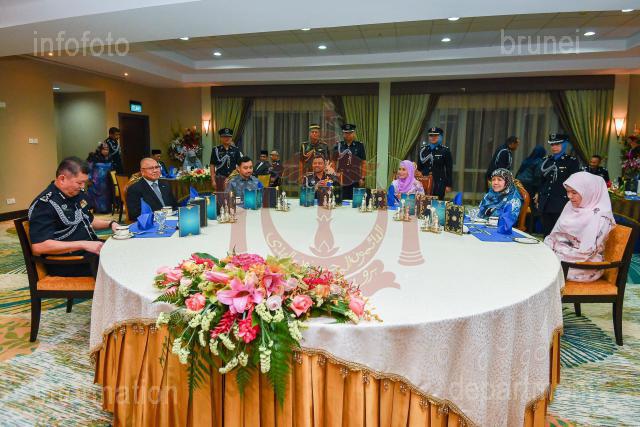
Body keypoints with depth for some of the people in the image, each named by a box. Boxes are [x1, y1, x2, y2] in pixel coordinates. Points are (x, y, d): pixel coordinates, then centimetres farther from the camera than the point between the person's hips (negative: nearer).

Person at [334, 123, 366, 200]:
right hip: (341, 180, 1)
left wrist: (362, 178, -3)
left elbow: (364, 163, 2)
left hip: (355, 181, -1)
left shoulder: (359, 146, 3)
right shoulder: (338, 146, 6)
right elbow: (334, 162, 11)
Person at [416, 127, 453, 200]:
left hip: (439, 183, -3)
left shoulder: (445, 150, 0)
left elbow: (449, 169, -1)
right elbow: (419, 167, 13)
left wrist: (448, 185, -4)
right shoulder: (423, 150, 9)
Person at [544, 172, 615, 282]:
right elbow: (556, 233, 8)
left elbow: (585, 253, -21)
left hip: (585, 266, -6)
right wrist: (547, 246, -10)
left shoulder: (599, 218, -18)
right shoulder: (571, 206, 4)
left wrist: (556, 250, -18)